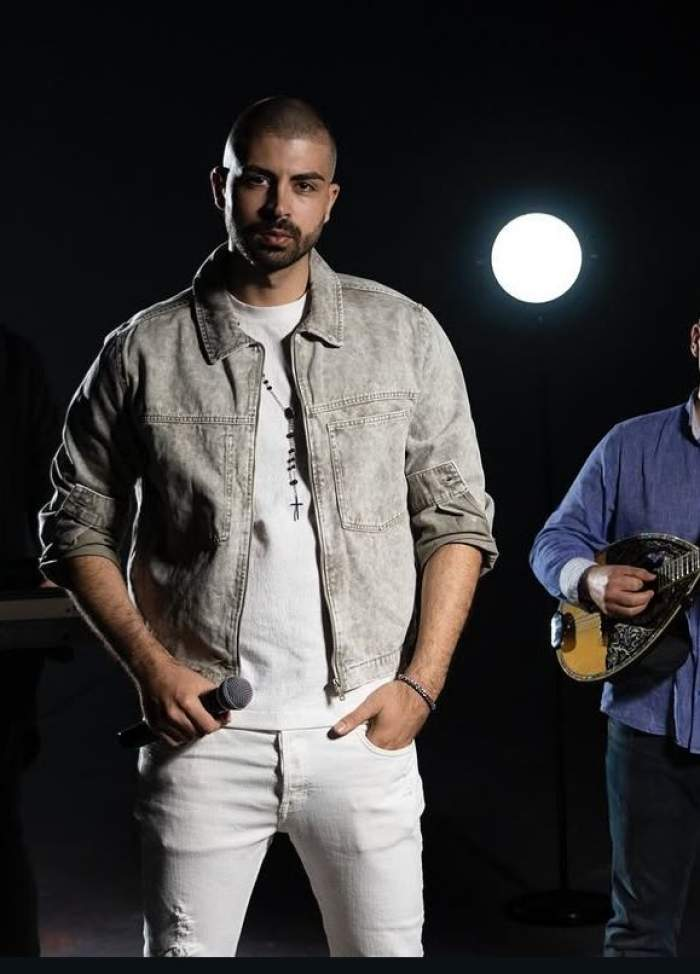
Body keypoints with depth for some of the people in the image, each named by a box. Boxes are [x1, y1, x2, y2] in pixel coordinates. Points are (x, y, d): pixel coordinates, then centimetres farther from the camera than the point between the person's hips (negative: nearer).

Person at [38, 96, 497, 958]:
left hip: (361, 732, 1)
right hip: (202, 734, 0)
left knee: (386, 949, 8)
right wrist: (149, 666, -6)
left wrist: (421, 682, -3)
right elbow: (78, 528, 7)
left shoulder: (405, 336, 4)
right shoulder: (143, 351, 1)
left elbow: (456, 519, 6)